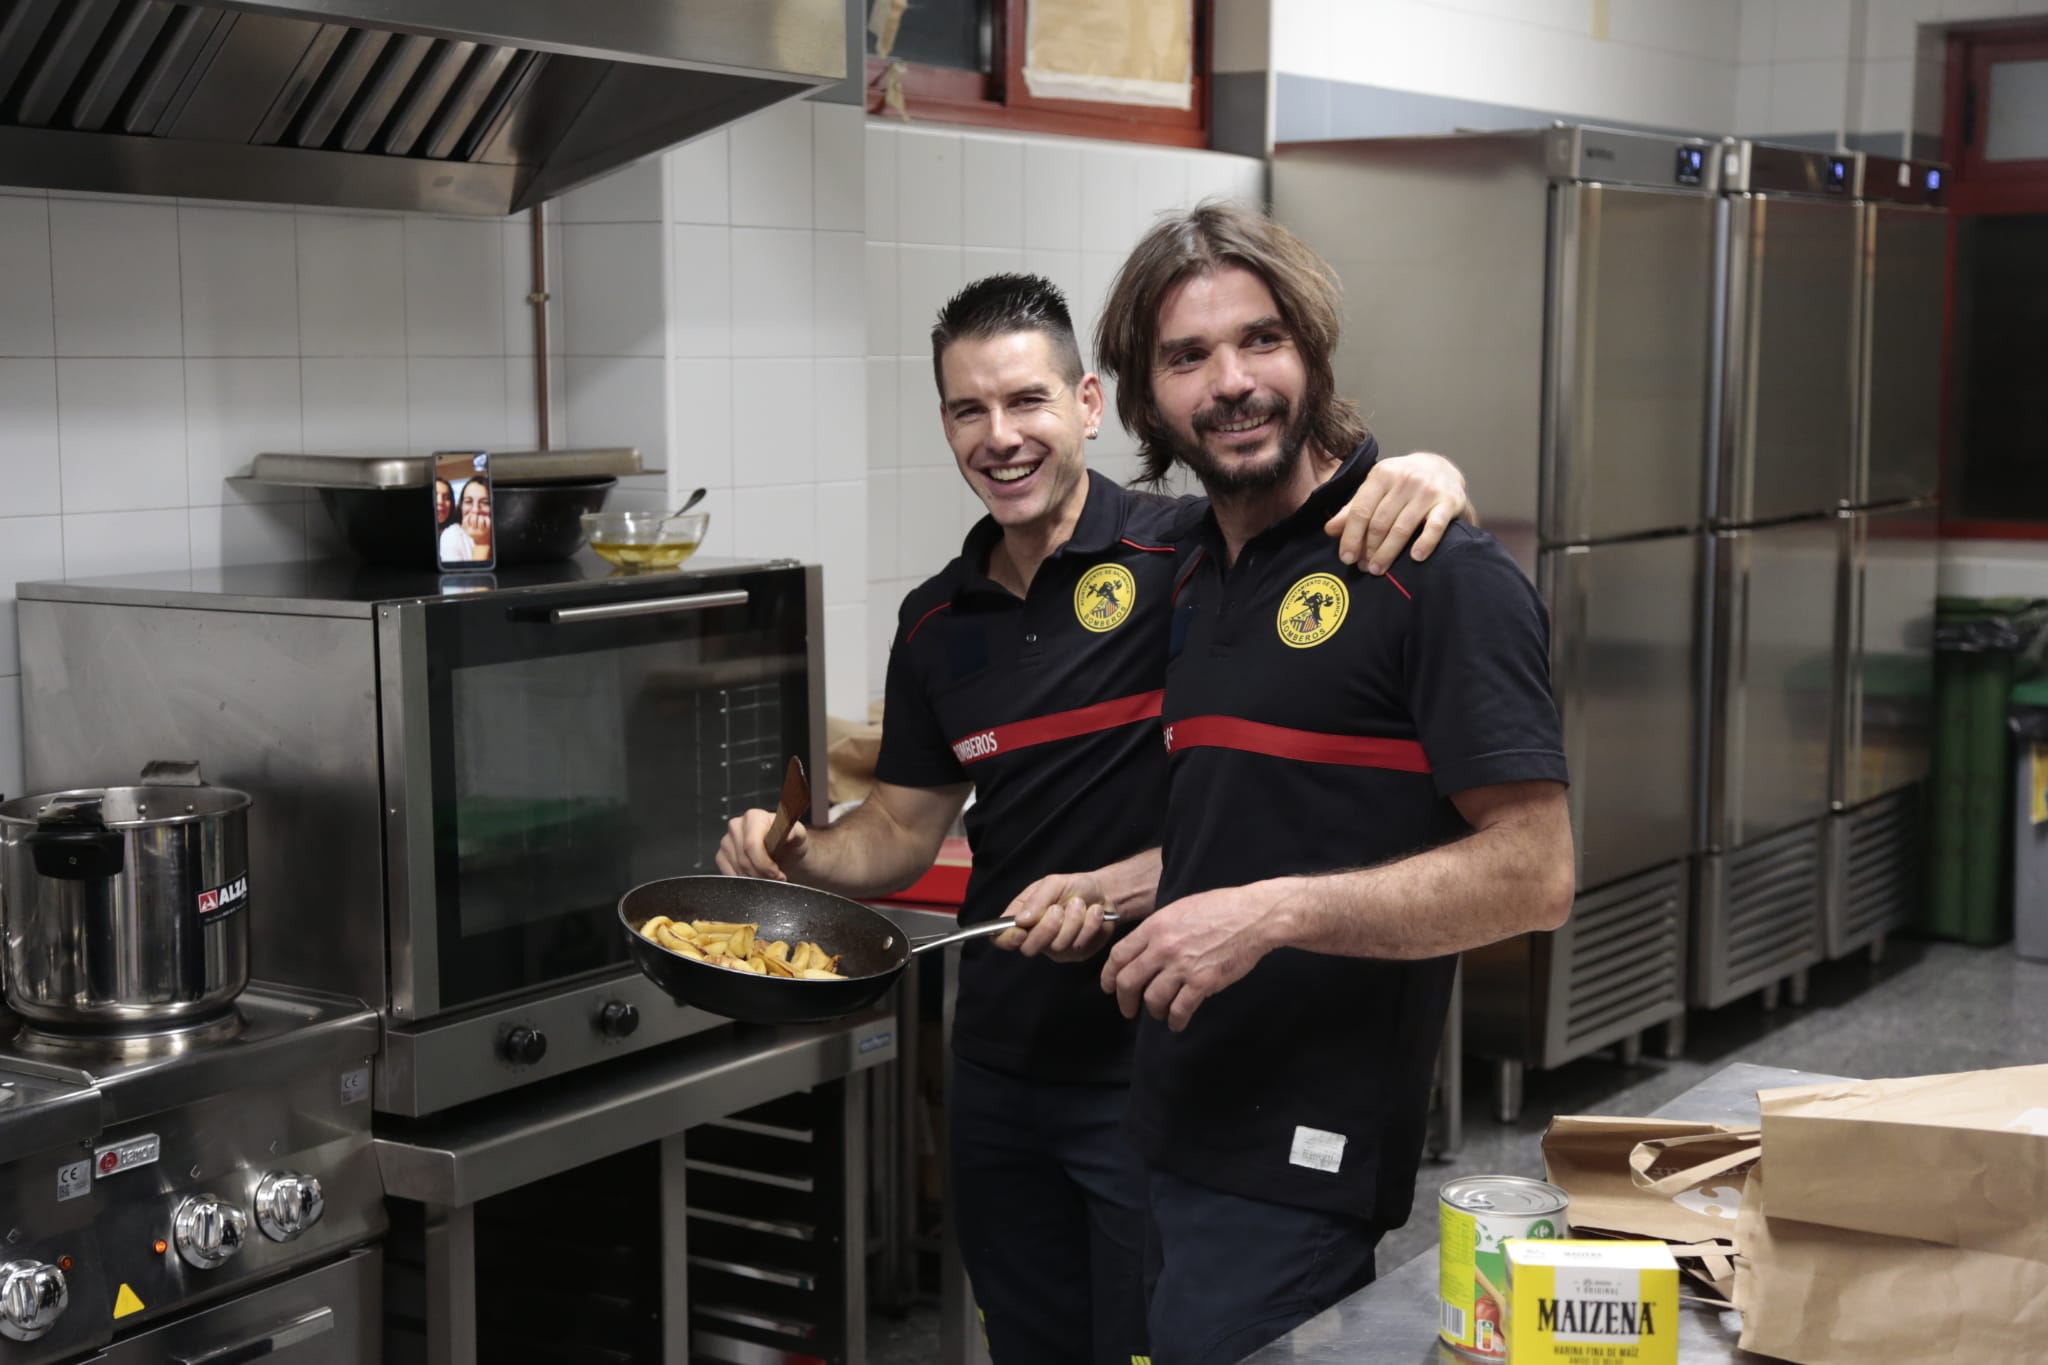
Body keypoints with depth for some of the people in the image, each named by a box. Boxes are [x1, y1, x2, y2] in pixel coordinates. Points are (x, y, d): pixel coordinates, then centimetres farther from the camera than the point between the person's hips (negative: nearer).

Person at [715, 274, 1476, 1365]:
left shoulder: (1182, 555, -12)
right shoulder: (937, 622, 6)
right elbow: (902, 832, 12)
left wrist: (1426, 478, -40)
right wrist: (797, 853, -7)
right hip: (999, 1061, 6)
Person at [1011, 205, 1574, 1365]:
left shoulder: (1438, 574, -12)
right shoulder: (1199, 578, 14)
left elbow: (1531, 876, -17)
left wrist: (1275, 913, -22)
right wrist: (1107, 891, 10)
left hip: (1299, 1163, -8)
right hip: (1178, 1130, 8)